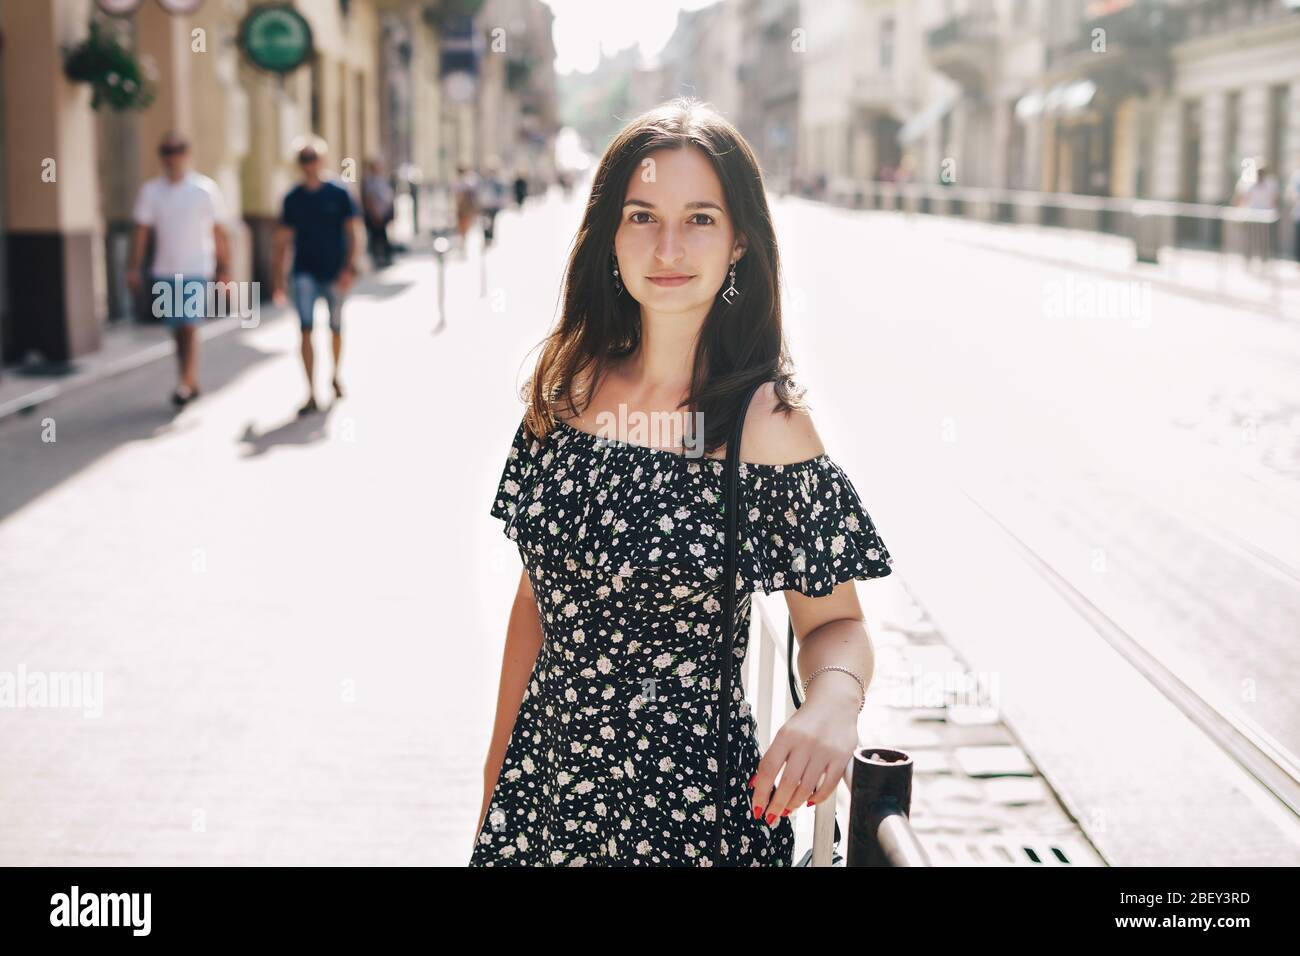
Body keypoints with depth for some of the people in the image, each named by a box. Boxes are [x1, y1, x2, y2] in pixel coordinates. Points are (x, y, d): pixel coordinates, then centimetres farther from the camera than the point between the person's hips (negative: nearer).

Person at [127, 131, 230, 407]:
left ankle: (185, 383, -13)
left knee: (189, 326, -13)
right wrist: (134, 268, -4)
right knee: (178, 330, 10)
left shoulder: (205, 188, -2)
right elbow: (141, 231, 3)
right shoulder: (150, 191, 4)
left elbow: (218, 232, 1)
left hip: (196, 270, -3)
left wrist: (224, 269, -1)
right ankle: (192, 384, 20)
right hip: (164, 271, 4)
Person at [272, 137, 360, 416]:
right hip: (305, 274, 1)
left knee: (335, 329, 13)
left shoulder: (338, 193, -3)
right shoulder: (293, 198, 3)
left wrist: (349, 267, -15)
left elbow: (352, 233, -4)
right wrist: (278, 278, 6)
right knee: (306, 330, -11)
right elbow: (283, 240, 9)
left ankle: (335, 377, 38)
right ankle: (312, 394, -12)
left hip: (334, 273, -1)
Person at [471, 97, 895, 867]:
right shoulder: (567, 386, -2)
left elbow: (833, 621, -6)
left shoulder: (767, 421, -14)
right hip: (545, 776, 4)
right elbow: (537, 592, 6)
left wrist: (835, 701, -28)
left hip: (689, 803, -3)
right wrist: (498, 780, 9)